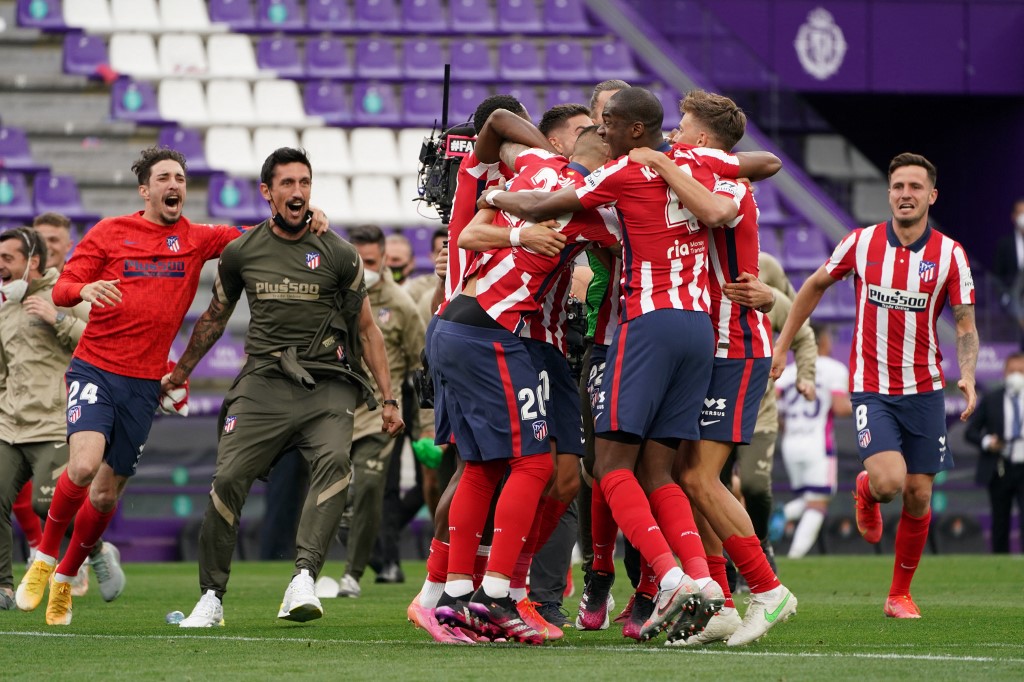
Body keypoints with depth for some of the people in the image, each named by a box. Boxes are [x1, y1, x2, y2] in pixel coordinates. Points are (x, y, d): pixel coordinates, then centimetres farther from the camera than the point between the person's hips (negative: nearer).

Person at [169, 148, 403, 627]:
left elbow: (366, 329, 11)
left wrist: (388, 399, 6)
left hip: (326, 385, -1)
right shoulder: (240, 253, 8)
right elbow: (215, 319, 25)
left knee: (334, 462, -29)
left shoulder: (338, 255, 4)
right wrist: (179, 374, 32)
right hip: (264, 384, 1)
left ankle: (303, 579, -37)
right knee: (228, 480, -12)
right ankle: (211, 597, 4)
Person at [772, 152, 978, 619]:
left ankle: (900, 594, 19)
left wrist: (968, 376, -20)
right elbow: (816, 285, 13)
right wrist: (782, 344, 12)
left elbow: (965, 326, -2)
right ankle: (866, 490, 18)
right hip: (871, 387, -1)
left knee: (918, 497, 1)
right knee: (889, 481, -21)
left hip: (925, 390, 1)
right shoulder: (861, 243, -3)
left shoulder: (950, 255, -4)